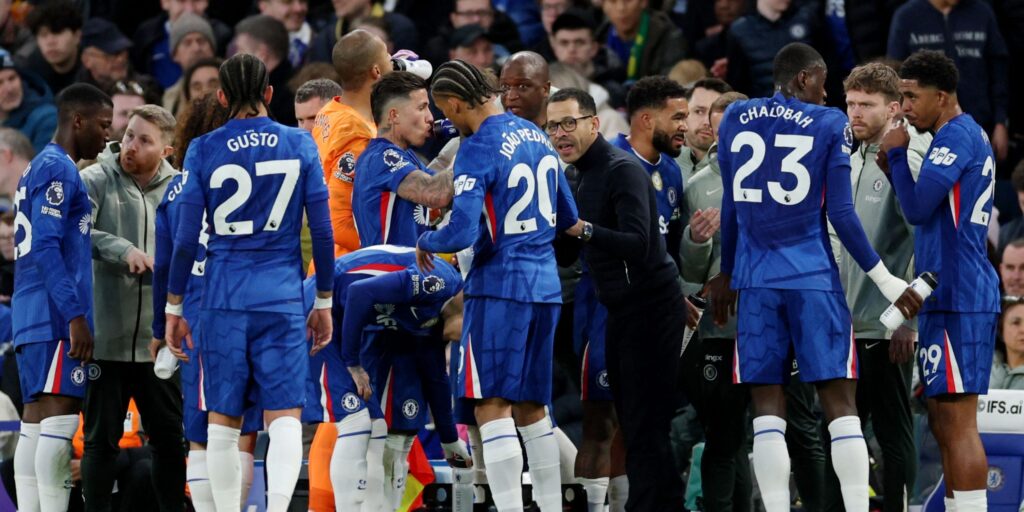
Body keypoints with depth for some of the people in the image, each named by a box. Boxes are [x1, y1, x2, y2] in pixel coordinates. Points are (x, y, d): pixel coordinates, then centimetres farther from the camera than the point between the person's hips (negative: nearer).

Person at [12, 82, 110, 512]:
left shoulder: (38, 169, 21)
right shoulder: (58, 170, -10)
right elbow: (46, 247, -18)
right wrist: (75, 316, -21)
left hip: (33, 321, 10)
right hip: (57, 320, -10)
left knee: (35, 426, 6)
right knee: (60, 418, -13)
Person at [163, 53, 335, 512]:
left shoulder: (204, 151, -1)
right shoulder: (300, 146, 2)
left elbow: (186, 238, -1)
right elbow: (322, 232, 3)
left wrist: (173, 307, 8)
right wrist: (324, 302, 13)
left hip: (224, 299, 0)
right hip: (282, 298, 0)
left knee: (223, 421, 11)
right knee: (285, 417, -4)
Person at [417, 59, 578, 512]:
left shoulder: (477, 150, -14)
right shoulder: (536, 136, 10)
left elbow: (461, 233, -21)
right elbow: (567, 218, 19)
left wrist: (425, 243, -1)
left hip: (500, 286, -8)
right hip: (545, 285, 8)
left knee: (492, 405, -5)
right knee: (530, 406, 15)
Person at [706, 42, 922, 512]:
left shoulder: (735, 119, 8)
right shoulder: (829, 125, -2)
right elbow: (841, 214, -5)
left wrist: (727, 274, 27)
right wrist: (885, 281, 2)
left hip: (756, 279, 3)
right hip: (812, 278, -3)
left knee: (767, 407, 4)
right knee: (840, 402, -1)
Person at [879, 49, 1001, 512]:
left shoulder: (955, 136, -12)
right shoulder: (971, 136, 20)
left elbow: (917, 208, -17)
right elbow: (928, 206, 23)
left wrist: (895, 155, -5)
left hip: (956, 298, -10)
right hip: (952, 295, 10)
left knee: (956, 420, -12)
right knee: (944, 421, 12)